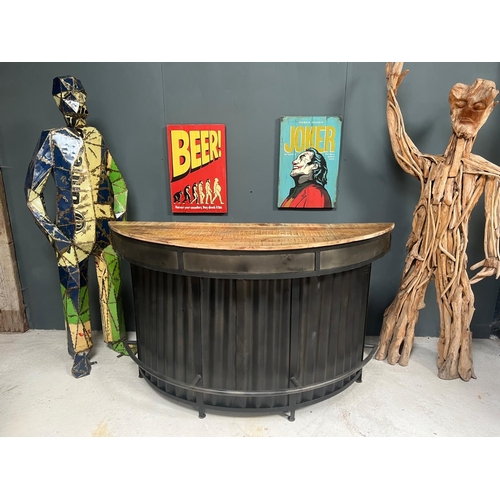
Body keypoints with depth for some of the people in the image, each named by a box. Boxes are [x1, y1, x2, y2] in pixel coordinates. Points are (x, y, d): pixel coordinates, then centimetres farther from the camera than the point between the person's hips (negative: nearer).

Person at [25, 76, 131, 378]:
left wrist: (120, 217, 7)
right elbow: (32, 193, -3)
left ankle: (117, 340, 27)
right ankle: (81, 352, 21)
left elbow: (118, 182, 14)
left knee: (112, 286, 9)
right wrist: (52, 232, -9)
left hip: (105, 229, 3)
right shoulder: (53, 141, -3)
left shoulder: (97, 139, 8)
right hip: (72, 234, -3)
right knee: (75, 290, 5)